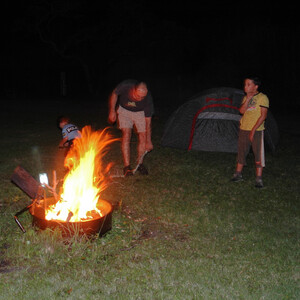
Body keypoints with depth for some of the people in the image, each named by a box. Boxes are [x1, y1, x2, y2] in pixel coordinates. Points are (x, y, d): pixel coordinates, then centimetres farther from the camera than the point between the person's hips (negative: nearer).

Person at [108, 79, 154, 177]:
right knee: (126, 134, -15)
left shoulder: (148, 98, -33)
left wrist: (148, 141, -18)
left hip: (140, 112, 1)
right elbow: (114, 94, -11)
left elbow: (148, 122, -23)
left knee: (143, 136, -8)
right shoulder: (125, 86, -37)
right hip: (124, 110, -1)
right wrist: (112, 111, -12)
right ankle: (127, 166, -13)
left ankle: (140, 163, 10)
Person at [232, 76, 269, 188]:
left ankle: (259, 179, 4)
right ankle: (238, 174, 25)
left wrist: (253, 130, -17)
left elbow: (263, 116, -13)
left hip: (256, 131, -6)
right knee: (241, 152, 13)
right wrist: (248, 98, -11)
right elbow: (242, 111, -4)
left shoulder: (262, 97, -8)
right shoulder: (245, 98, 10)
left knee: (258, 154, -2)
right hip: (243, 129, 6)